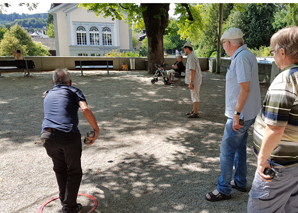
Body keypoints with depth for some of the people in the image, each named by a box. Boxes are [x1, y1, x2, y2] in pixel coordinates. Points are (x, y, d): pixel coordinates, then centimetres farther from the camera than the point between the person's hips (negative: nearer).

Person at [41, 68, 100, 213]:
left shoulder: (48, 95, 25)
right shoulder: (73, 91, 12)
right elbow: (85, 109, -7)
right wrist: (96, 129, 0)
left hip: (47, 136, 4)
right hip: (69, 136, -4)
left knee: (60, 169, 26)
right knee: (74, 172, 15)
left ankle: (64, 200, 39)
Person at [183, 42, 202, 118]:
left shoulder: (191, 57, -18)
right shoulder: (193, 56, 15)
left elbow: (192, 71, -23)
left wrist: (190, 82, -23)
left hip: (194, 81, -10)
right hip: (195, 80, 10)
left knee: (195, 97, -4)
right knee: (194, 96, 17)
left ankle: (196, 113, 2)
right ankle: (194, 110, 27)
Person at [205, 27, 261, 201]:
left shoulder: (241, 58, -19)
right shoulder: (248, 55, 12)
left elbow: (245, 88, -25)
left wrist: (237, 114, -23)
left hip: (241, 114, -10)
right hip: (248, 113, 10)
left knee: (227, 150, -1)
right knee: (240, 147, 20)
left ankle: (224, 190, 10)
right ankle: (240, 182, 34)